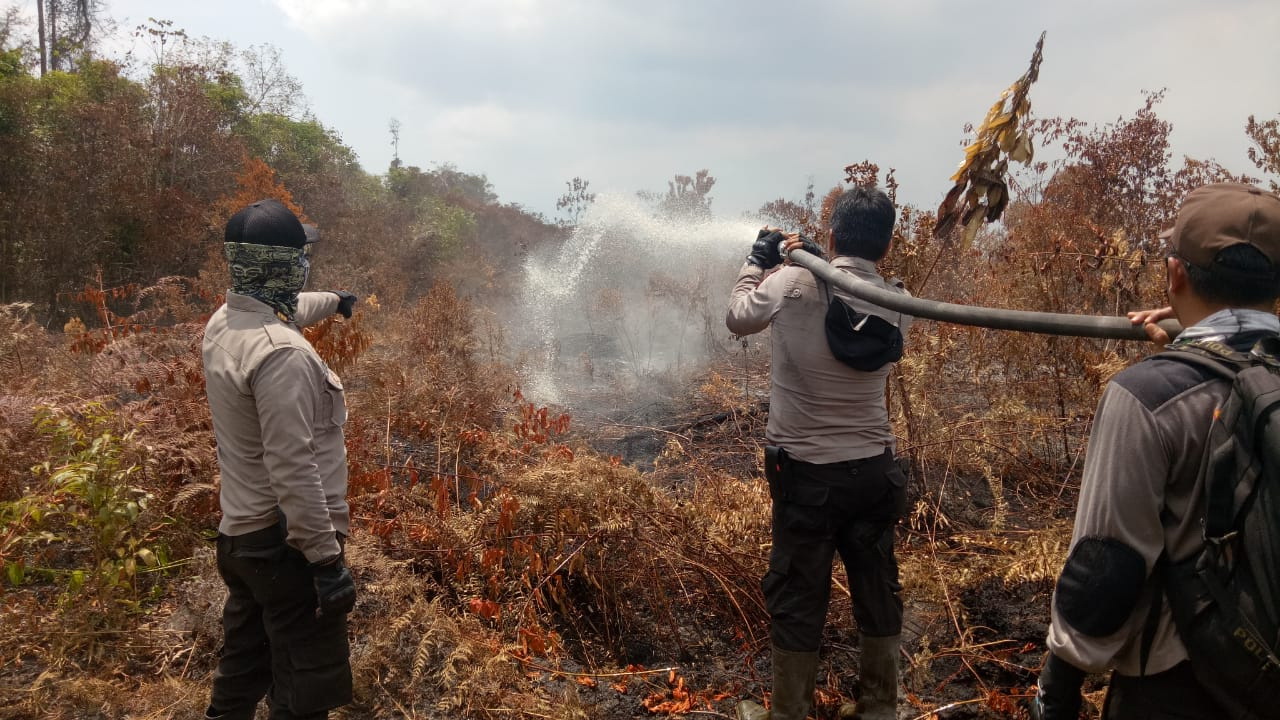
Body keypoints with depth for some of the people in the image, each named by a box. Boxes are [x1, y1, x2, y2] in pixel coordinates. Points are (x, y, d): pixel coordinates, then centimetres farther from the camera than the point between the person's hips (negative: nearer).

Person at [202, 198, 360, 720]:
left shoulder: (222, 324, 4)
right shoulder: (281, 353, -26)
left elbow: (286, 309, 27)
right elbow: (292, 468, -29)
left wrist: (334, 300, 46)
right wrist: (327, 558, -24)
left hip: (239, 533, 10)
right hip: (285, 544, -9)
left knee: (241, 673, 23)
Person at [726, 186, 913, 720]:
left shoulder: (794, 284, -15)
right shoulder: (899, 303, -4)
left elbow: (738, 319, 2)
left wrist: (759, 260, 14)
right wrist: (819, 263, 16)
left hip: (807, 473, -3)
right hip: (874, 469, 4)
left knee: (798, 597, 9)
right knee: (878, 589, 18)